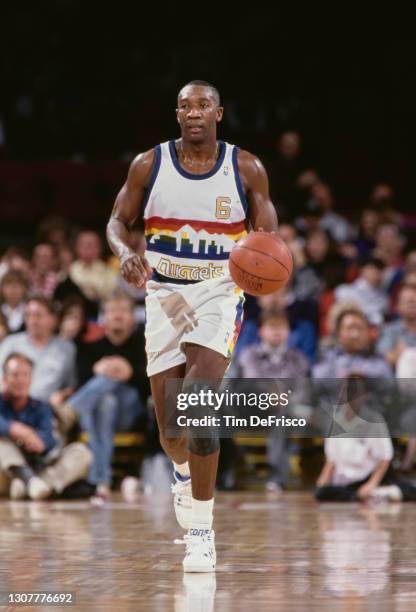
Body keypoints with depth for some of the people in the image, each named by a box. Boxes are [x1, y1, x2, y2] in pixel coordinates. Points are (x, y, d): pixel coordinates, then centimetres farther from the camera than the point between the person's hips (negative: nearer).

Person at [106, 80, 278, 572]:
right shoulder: (149, 165, -1)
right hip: (164, 294, 2)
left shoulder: (246, 169, -3)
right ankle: (185, 472, 45)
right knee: (169, 426, 7)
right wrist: (125, 253, -18)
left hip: (219, 293, -2)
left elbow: (268, 234, 1)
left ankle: (201, 530, -15)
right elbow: (117, 221, 5)